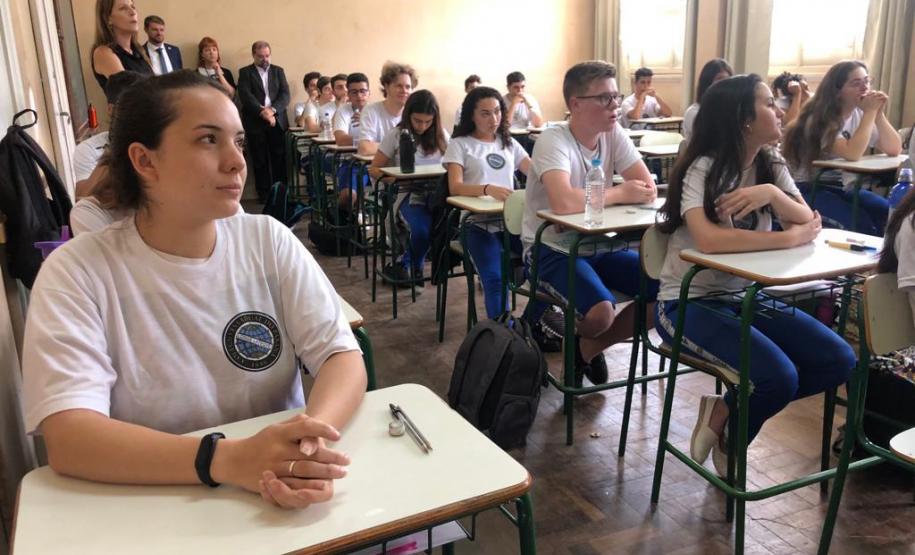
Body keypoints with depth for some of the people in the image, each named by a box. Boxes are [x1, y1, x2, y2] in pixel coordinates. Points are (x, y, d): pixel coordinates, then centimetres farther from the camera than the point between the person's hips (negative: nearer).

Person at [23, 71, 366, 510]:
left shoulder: (269, 240, -2)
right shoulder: (77, 271, -10)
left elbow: (344, 356, -7)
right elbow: (67, 438, -20)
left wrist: (312, 434, -27)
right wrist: (227, 460, -33)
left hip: (278, 506, 2)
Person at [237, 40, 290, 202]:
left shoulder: (278, 71, 14)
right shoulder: (245, 72, 7)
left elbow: (285, 94, 3)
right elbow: (246, 96, -7)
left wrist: (272, 109, -13)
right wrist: (262, 112, -19)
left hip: (277, 121, 2)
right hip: (255, 123, -2)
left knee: (279, 159, -2)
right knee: (260, 161, 0)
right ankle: (264, 194, 6)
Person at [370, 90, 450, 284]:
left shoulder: (441, 135, 9)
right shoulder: (396, 135, 1)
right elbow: (374, 169, 2)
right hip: (408, 195, -3)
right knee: (422, 229, -35)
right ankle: (412, 266, 4)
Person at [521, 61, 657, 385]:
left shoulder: (614, 135, 1)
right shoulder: (553, 141, -19)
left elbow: (648, 191, -7)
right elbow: (564, 202, -36)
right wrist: (618, 194, -20)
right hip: (551, 249, -7)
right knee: (601, 313, -30)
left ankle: (589, 347, 11)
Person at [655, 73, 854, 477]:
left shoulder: (771, 165, 7)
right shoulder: (703, 169, -16)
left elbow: (808, 221, -4)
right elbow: (709, 240, -33)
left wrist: (773, 193, -24)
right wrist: (791, 237, -23)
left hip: (746, 297, 8)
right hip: (690, 303, -7)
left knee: (839, 361, -7)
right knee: (780, 376, -26)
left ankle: (727, 410, 8)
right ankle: (728, 435, 7)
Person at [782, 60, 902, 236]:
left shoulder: (860, 115, 6)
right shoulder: (820, 119, -15)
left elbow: (894, 150, -2)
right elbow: (852, 154, -29)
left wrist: (878, 113, -12)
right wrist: (870, 112, -22)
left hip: (842, 187, 7)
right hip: (811, 188, -7)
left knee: (888, 214, -17)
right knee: (861, 223, -27)